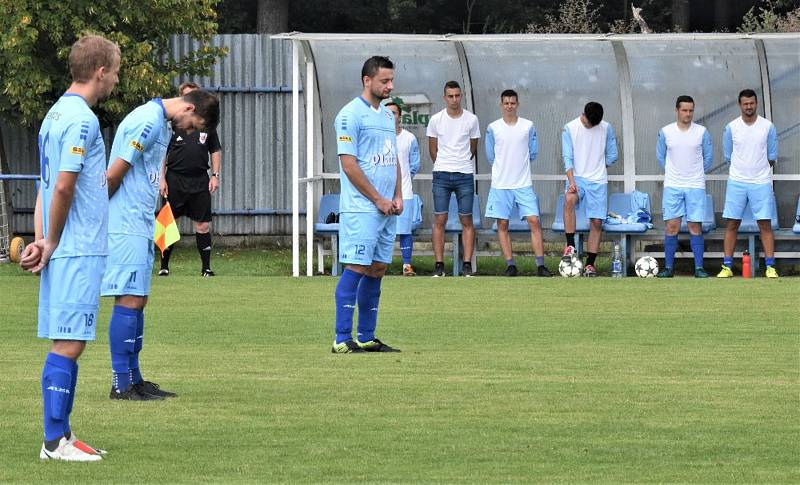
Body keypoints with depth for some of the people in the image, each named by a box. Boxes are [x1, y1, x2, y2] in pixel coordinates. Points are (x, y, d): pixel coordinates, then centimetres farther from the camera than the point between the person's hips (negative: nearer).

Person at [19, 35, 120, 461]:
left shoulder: (57, 115, 17)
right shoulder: (82, 119, -14)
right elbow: (63, 187, -19)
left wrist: (42, 241, 7)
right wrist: (50, 245, -8)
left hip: (62, 250, 10)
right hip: (79, 250, -9)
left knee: (66, 343, 12)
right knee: (69, 343, -7)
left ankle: (61, 435, 16)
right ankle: (55, 441, -7)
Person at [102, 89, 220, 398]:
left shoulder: (161, 124, 18)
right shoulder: (148, 122, -16)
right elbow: (114, 174, -17)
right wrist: (103, 210, -3)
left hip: (141, 226, 10)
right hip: (127, 226, -10)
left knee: (137, 300, 11)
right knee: (129, 300, -9)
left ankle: (134, 379, 16)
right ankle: (121, 384, -7)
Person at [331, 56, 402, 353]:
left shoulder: (387, 115, 17)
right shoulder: (351, 115, -10)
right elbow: (348, 164, -14)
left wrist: (397, 196, 8)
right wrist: (378, 200, -12)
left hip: (387, 209, 8)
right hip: (361, 209, -8)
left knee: (377, 270, 9)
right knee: (356, 268, -11)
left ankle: (366, 338, 14)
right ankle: (342, 339, -10)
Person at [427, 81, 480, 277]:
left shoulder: (471, 120, 2)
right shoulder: (436, 120, 3)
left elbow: (473, 148, 12)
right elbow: (433, 149, 13)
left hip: (465, 174, 0)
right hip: (441, 175, 0)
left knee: (467, 220, 0)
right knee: (439, 220, -3)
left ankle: (467, 264, 2)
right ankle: (439, 265, -1)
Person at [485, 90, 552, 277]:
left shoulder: (528, 126, 4)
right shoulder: (493, 128, 2)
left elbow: (533, 154, 10)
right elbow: (491, 156, 9)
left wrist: (519, 163, 9)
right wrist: (503, 168, 10)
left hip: (524, 183, 0)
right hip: (500, 184, 0)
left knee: (534, 221, -8)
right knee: (503, 224, 0)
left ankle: (540, 265, -8)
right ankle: (510, 265, 6)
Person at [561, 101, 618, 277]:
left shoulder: (606, 129, 2)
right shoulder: (570, 129, -3)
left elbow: (612, 156, 11)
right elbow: (568, 158, -8)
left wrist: (597, 168, 10)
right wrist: (571, 182, -19)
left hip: (598, 182, 2)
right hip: (577, 178, -2)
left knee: (596, 222, -2)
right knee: (569, 199, -33)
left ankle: (590, 263, 6)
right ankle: (570, 245, -27)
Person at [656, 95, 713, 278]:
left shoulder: (702, 132, 1)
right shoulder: (665, 132, 2)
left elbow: (708, 157, 12)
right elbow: (660, 156, 15)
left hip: (695, 187, 0)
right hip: (672, 187, 0)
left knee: (695, 227, -2)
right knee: (671, 226, -2)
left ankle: (699, 268, 1)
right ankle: (668, 267, 3)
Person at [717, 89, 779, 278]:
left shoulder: (768, 127, 1)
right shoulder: (731, 128, 2)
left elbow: (772, 158, 8)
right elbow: (728, 156, 10)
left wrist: (758, 169, 8)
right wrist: (743, 169, 8)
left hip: (761, 182, -1)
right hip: (737, 182, 1)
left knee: (765, 225, -4)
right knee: (732, 225, 0)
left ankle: (770, 267, -2)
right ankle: (727, 266, 3)